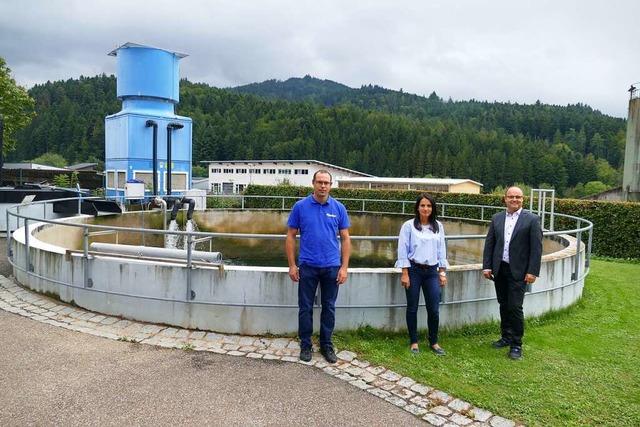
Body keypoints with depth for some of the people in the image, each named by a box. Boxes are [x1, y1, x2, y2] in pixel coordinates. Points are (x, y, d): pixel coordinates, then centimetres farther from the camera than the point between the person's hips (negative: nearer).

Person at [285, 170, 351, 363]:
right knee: (305, 307, 7)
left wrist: (344, 267, -4)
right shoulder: (300, 206, -3)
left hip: (332, 266, 1)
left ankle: (326, 344, 26)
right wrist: (292, 265, -5)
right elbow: (290, 236, 0)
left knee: (329, 307, 11)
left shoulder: (339, 208, 0)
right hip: (307, 266, -1)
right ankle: (305, 344, 23)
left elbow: (345, 239, 2)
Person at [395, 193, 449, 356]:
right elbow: (403, 251, -6)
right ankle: (414, 342, 21)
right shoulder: (408, 226, -6)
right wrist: (405, 274, -10)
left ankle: (434, 342, 22)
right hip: (414, 270, -3)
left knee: (434, 309, 3)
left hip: (432, 271, 3)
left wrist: (442, 273, 7)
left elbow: (441, 251, 10)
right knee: (412, 308, 6)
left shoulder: (438, 226, 6)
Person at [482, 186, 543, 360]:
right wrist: (487, 266, 0)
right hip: (499, 269, 4)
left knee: (515, 307, -5)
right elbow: (489, 244, 7)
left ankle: (516, 344, 9)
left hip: (518, 271, -4)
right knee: (504, 305, 14)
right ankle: (506, 337, 29)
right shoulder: (496, 218, 8)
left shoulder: (532, 220, -4)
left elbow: (536, 248, -7)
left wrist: (532, 271, -13)